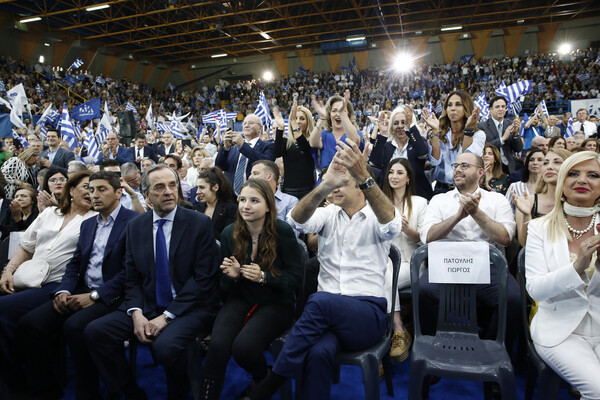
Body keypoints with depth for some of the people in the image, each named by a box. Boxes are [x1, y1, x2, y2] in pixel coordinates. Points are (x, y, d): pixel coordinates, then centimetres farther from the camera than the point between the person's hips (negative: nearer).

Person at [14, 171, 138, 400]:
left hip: (112, 296, -7)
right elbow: (75, 264, 17)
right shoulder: (88, 224, 19)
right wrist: (63, 291, -3)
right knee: (29, 324, -11)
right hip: (82, 292, 7)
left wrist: (94, 296, -18)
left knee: (74, 326, -32)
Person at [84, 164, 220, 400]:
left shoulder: (200, 224, -6)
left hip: (189, 307, -5)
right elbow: (131, 278, 9)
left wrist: (167, 316, -16)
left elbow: (204, 278, -11)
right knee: (95, 331, -11)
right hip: (147, 306, 5)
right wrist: (136, 312, -10)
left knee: (165, 344, -31)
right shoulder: (135, 227, 9)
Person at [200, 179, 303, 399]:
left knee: (243, 347, -25)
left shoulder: (283, 231, -12)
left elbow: (296, 276, -9)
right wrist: (232, 275, -14)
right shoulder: (229, 233, 0)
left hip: (274, 303, -3)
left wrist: (263, 277, -23)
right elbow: (226, 288, 10)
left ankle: (263, 381, 11)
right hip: (240, 299, 3)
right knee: (218, 344, -26)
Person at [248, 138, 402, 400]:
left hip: (368, 312, -1)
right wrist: (324, 186, -29)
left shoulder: (375, 219, 3)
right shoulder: (328, 214, 11)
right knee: (319, 352, -33)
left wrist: (365, 177, -36)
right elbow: (296, 220, -10)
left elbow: (392, 225, -22)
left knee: (321, 300, -33)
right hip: (327, 312, 2)